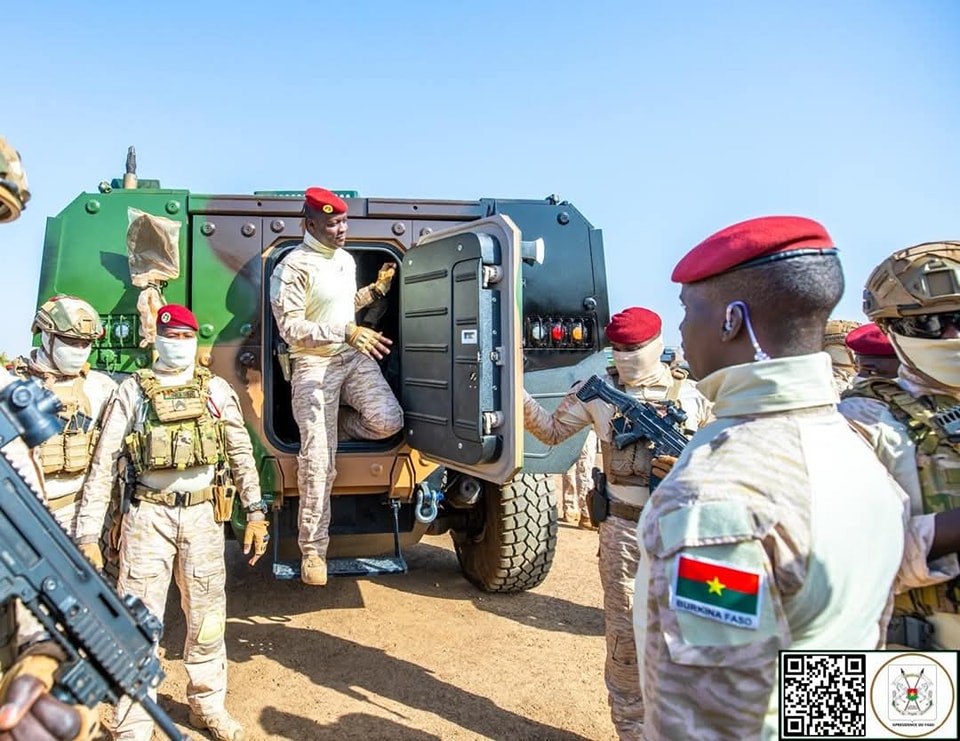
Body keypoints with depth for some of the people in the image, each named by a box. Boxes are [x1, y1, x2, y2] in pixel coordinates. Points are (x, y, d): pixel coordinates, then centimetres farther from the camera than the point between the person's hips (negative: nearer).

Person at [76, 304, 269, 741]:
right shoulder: (132, 391, 1)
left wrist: (255, 513, 3)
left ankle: (207, 704, 31)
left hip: (203, 513, 2)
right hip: (149, 514, -2)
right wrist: (88, 534, -7)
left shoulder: (217, 390, 7)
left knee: (207, 618, 12)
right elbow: (103, 465, -2)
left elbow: (242, 454, 8)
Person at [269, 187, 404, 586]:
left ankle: (333, 424, 16)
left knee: (388, 421, -16)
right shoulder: (293, 268, -13)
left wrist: (377, 288, 11)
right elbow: (290, 328, -19)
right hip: (314, 365, -6)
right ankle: (313, 550, 2)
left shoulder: (346, 259, 12)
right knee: (317, 460, -10)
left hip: (355, 357, 7)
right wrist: (347, 332, -26)